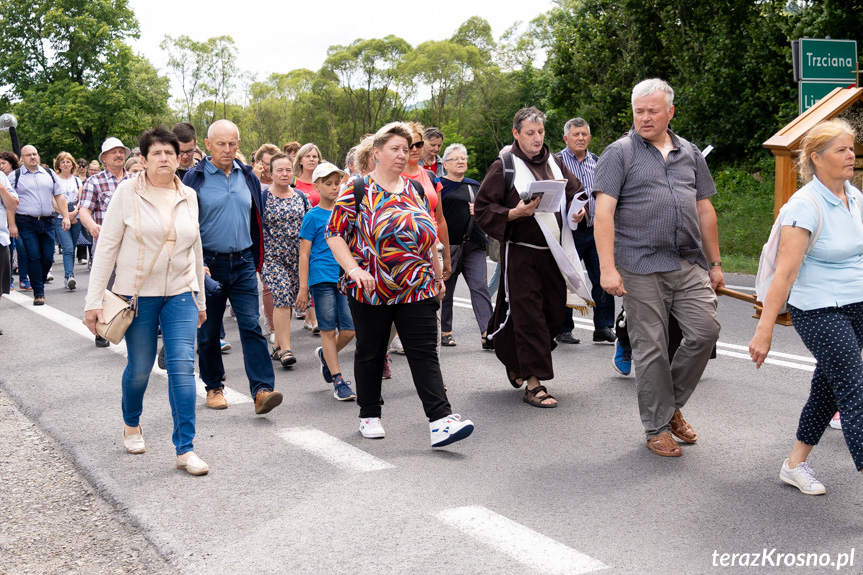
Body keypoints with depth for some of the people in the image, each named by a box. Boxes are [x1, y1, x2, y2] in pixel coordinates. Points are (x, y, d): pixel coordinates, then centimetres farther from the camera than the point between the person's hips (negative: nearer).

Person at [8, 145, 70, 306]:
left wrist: (65, 216, 5)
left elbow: (59, 196, 14)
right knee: (34, 257, -6)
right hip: (27, 222, -3)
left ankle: (39, 283, 27)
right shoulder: (15, 176, 3)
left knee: (48, 257, 2)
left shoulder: (49, 174, 13)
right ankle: (38, 293, 0)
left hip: (47, 222, 3)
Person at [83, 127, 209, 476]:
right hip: (137, 294, -2)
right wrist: (94, 300, -10)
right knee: (139, 368, 9)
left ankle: (184, 449, -2)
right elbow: (106, 247, -6)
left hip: (180, 294, 2)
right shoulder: (128, 192, -6)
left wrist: (200, 299, 16)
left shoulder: (188, 197, 5)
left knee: (182, 366, -7)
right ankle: (131, 425, 39)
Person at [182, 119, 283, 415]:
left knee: (251, 326, -7)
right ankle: (214, 387, 24)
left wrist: (256, 261, 14)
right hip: (209, 263, -2)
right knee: (208, 331, 9)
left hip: (243, 263, 2)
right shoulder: (195, 178, -4)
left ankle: (262, 390, -12)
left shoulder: (248, 177, 8)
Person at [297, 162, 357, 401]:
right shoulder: (313, 217, -1)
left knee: (349, 330, 0)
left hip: (345, 278, 4)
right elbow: (304, 254, -1)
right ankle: (338, 381, 7)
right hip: (321, 278, -4)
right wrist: (303, 287, -5)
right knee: (329, 330, 1)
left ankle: (325, 355, 29)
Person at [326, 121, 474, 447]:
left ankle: (440, 422, -10)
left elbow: (428, 236, 18)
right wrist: (353, 269, -18)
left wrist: (438, 275, 18)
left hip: (417, 290, 3)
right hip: (371, 291, -3)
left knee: (425, 353, -5)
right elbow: (334, 233, -5)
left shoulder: (415, 190, 11)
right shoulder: (357, 190, -2)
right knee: (370, 353, 10)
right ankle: (369, 415, 27)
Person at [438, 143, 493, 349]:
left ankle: (488, 334, -13)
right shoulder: (440, 185, 0)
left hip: (474, 245, 4)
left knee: (480, 287, -7)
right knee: (445, 289, 7)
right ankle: (445, 332, 21)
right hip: (449, 245, -4)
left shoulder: (474, 185, 17)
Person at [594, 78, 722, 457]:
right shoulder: (619, 153, 0)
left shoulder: (689, 154, 15)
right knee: (651, 348, 1)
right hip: (642, 267, -4)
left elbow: (705, 210, 19)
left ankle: (672, 403, 20)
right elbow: (604, 212, -9)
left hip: (690, 265, 5)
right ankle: (657, 427, 15)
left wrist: (714, 262, 16)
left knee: (705, 331, -3)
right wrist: (607, 267, -18)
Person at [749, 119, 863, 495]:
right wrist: (764, 330, -23)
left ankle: (795, 465, 29)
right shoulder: (805, 206, -17)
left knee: (828, 387, 14)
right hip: (818, 312, -8)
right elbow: (785, 272, -22)